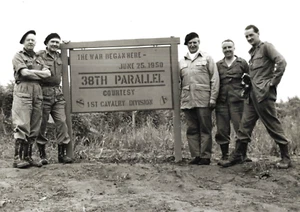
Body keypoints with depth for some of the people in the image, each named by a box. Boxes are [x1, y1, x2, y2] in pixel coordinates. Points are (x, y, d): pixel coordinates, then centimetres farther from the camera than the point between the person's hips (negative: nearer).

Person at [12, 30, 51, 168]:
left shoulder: (38, 59, 23)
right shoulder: (18, 56, 7)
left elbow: (48, 73, 7)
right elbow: (24, 72, -10)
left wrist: (31, 72, -2)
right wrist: (39, 73, 2)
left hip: (37, 93, 6)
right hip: (23, 92, -6)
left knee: (34, 127, 3)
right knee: (22, 126, -12)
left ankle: (28, 157, 8)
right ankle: (18, 158, -11)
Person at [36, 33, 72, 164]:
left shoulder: (60, 57, 15)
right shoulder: (39, 56, -2)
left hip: (58, 94, 5)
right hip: (44, 93, -5)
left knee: (62, 122, -2)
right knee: (42, 124, 2)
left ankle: (62, 154, 5)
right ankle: (42, 155, 12)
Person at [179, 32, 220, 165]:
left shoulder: (206, 58, 8)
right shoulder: (181, 62, 17)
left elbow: (215, 79, 2)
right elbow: (178, 82, 17)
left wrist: (213, 98, -6)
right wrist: (178, 100, 7)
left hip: (203, 100, -3)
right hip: (187, 101, 3)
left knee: (205, 128, -2)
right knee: (192, 129, 4)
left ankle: (205, 156, 2)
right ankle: (196, 155, 9)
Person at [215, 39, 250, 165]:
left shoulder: (242, 63, 7)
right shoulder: (218, 65, 12)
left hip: (237, 100, -2)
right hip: (221, 101, 2)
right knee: (222, 130, 3)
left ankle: (242, 155, 9)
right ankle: (224, 155, 13)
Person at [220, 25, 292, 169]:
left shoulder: (266, 47, -3)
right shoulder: (253, 52, 21)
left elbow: (281, 62, -16)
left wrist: (273, 82, -14)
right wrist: (249, 86, 13)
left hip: (264, 93, -8)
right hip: (252, 94, 8)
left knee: (272, 125, -4)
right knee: (245, 125, 6)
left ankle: (286, 158, 4)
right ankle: (238, 156, 12)